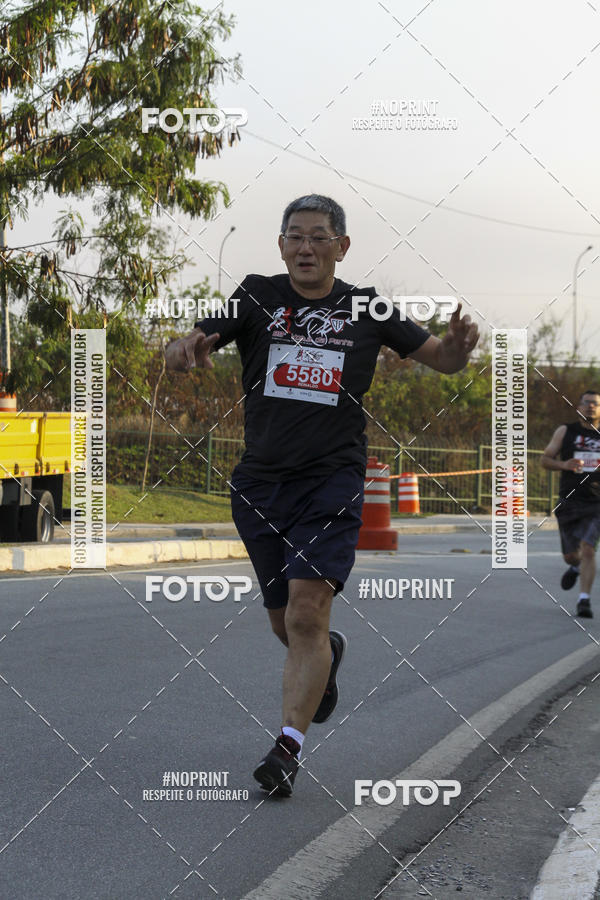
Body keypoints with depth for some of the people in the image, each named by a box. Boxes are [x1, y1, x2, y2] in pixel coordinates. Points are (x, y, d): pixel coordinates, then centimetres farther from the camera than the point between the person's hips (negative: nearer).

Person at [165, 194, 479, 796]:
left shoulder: (367, 308, 4)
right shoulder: (256, 297, 3)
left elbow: (441, 359, 12)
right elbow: (175, 356, -4)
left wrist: (460, 344, -13)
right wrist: (189, 350, -29)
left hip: (333, 479, -2)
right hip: (260, 481, 2)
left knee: (307, 616, -17)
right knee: (284, 622, 13)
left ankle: (289, 746, -13)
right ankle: (329, 654, 47)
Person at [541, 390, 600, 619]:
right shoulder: (565, 432, 5)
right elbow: (545, 459, 5)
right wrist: (564, 465, -15)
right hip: (569, 502, 1)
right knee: (570, 555, 8)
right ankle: (576, 567, 45)